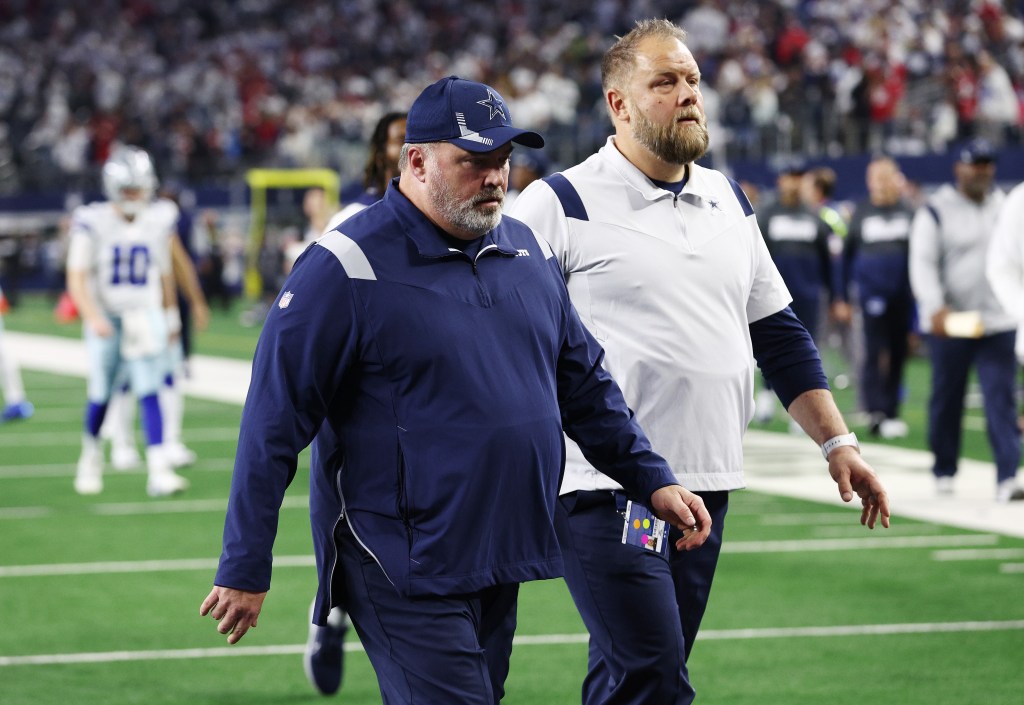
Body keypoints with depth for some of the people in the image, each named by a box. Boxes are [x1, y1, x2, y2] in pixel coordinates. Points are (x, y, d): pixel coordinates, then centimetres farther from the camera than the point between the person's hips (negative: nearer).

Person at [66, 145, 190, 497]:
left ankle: (159, 471, -16)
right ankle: (91, 458, 32)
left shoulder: (159, 220, 0)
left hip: (144, 317, 2)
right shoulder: (93, 223, -11)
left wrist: (170, 314, 19)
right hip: (105, 319, -2)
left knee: (149, 392, -9)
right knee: (101, 395, 6)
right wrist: (93, 317, -25)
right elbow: (77, 278, -12)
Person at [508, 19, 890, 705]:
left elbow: (779, 334, 22)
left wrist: (837, 441, 15)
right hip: (605, 494, -6)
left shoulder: (728, 201, 16)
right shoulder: (561, 204, -5)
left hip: (707, 489, 6)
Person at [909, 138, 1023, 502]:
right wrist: (936, 308, -25)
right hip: (949, 323, -3)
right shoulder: (936, 211, -3)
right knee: (946, 400, 7)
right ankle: (944, 472, 23)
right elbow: (923, 263, -11)